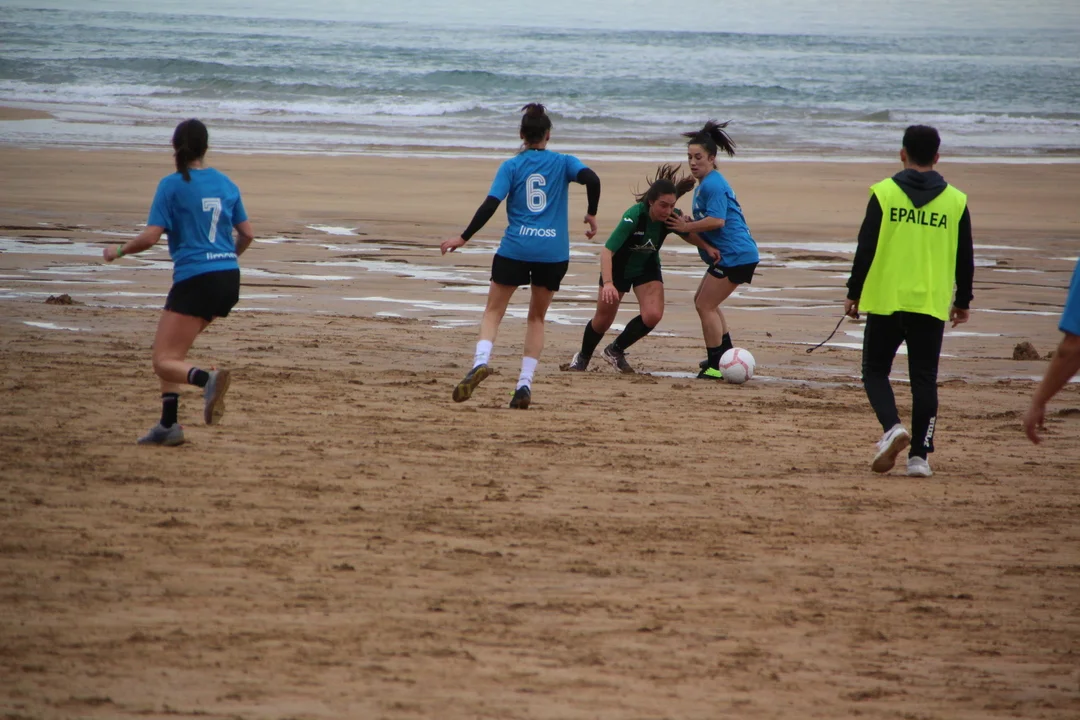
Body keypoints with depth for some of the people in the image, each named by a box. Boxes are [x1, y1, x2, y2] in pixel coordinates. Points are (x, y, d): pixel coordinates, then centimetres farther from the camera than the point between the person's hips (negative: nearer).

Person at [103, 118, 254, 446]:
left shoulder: (172, 185, -6)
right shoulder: (225, 184, 10)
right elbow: (247, 233, 15)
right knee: (171, 350, 20)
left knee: (164, 361, -6)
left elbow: (150, 237, -11)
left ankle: (208, 379, -36)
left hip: (195, 280, -7)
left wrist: (118, 251, 8)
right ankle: (168, 424, 13)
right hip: (228, 278, 7)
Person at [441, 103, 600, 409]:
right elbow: (592, 179, -12)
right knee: (537, 317, 15)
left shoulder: (511, 167, 1)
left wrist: (463, 238, -1)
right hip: (553, 252, 1)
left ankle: (481, 361, -19)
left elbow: (490, 205, -6)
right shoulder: (563, 163, 5)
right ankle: (525, 384, 4)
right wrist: (591, 214, 3)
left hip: (515, 249, -1)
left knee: (493, 311, 8)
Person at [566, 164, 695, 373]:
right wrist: (608, 283, -55)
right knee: (603, 320, 8)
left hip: (648, 268, 3)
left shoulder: (673, 217, -24)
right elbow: (607, 250, -42)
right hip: (618, 267, -3)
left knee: (653, 315, -18)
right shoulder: (634, 216, -37)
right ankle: (582, 358, 38)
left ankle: (616, 350, 8)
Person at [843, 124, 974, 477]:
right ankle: (919, 455, 3)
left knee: (875, 371, 10)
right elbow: (965, 259, 8)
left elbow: (866, 249, -4)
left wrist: (854, 294, 6)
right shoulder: (956, 201, 3)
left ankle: (892, 427, -15)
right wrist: (963, 301, 20)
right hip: (931, 304, 2)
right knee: (924, 379, 7)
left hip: (886, 301, -2)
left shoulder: (884, 193, -3)